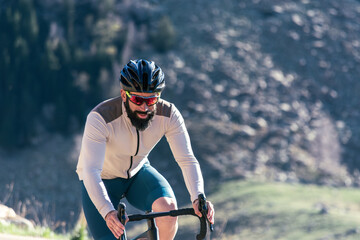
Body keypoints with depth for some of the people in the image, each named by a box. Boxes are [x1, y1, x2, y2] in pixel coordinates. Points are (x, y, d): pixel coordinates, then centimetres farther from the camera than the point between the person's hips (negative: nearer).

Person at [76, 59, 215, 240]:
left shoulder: (168, 115, -23)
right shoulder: (100, 118, -34)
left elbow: (187, 160, -27)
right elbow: (91, 171, -41)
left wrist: (198, 198, -46)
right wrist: (108, 212, -57)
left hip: (137, 173, 3)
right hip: (102, 179, -3)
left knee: (168, 207, -27)